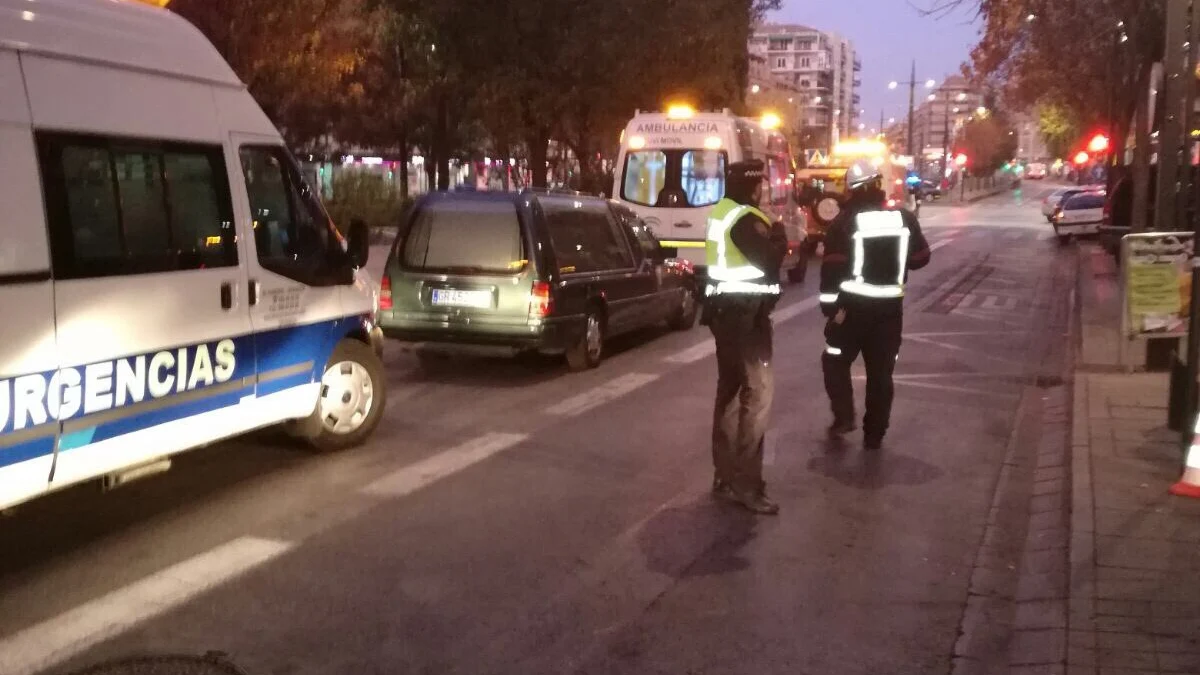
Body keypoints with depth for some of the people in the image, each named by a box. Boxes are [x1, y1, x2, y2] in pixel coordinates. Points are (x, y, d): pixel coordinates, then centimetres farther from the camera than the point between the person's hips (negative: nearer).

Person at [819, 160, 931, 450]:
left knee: (835, 360, 16)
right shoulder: (905, 218, 1)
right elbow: (921, 258, 10)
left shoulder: (845, 222, -9)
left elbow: (833, 267, -14)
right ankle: (874, 434, 14)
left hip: (853, 306, -3)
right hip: (890, 307, 3)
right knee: (881, 372, 10)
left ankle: (844, 417, 5)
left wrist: (830, 306, -9)